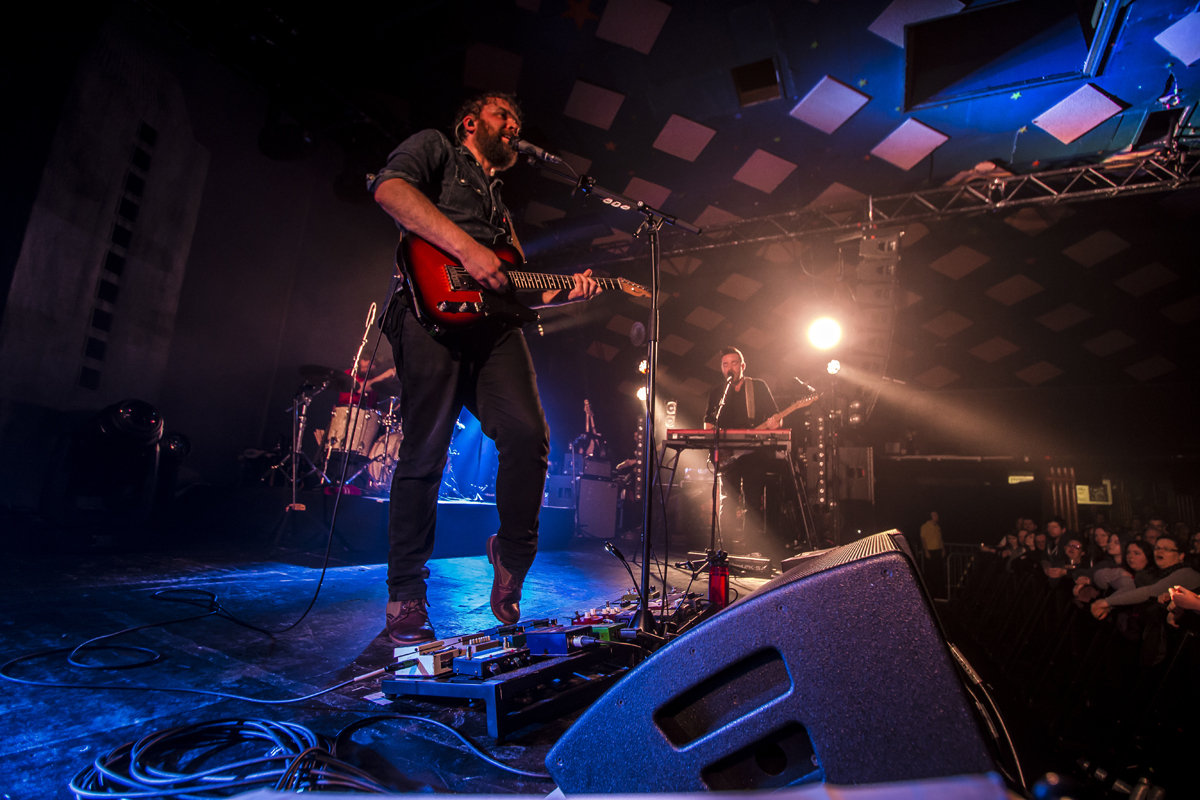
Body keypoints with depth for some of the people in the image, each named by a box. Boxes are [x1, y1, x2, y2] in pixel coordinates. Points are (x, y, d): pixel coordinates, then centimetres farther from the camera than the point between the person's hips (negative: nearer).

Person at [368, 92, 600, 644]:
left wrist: (564, 291, 13)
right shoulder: (435, 148, 18)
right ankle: (405, 597, 5)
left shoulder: (500, 208, 37)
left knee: (528, 434, -13)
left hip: (494, 324, 6)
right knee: (424, 451, -8)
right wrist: (467, 249, -15)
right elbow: (389, 187, -6)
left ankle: (511, 555, 6)